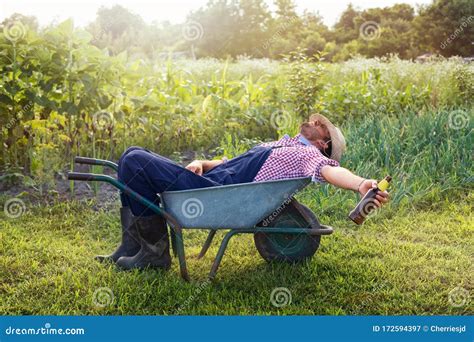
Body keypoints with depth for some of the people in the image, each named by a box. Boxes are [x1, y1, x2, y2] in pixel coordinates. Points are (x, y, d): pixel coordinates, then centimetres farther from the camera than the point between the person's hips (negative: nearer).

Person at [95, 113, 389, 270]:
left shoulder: (310, 155, 1)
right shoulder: (278, 146, 27)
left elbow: (331, 171, -22)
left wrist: (361, 184, -44)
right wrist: (202, 163, 7)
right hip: (210, 178, 9)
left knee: (134, 161, -18)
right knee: (133, 156, 12)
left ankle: (155, 251, -6)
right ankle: (131, 246, 9)